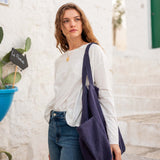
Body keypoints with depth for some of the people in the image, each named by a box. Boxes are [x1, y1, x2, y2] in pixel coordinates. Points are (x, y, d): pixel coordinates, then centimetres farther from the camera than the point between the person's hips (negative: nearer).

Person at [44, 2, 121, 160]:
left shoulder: (93, 51, -4)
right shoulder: (60, 60, 14)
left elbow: (105, 95, -10)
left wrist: (113, 139, -15)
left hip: (76, 129, -6)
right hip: (54, 127, 6)